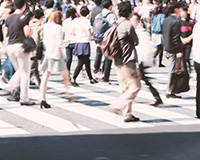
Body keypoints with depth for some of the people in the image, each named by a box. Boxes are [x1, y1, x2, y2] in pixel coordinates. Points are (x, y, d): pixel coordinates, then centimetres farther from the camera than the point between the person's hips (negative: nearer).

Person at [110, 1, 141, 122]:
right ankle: (119, 106, -12)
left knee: (125, 88, 10)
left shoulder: (116, 25, 10)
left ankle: (127, 114, 10)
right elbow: (136, 41, -4)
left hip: (118, 61, 9)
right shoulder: (128, 25, -13)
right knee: (135, 86, -4)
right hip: (127, 60, -9)